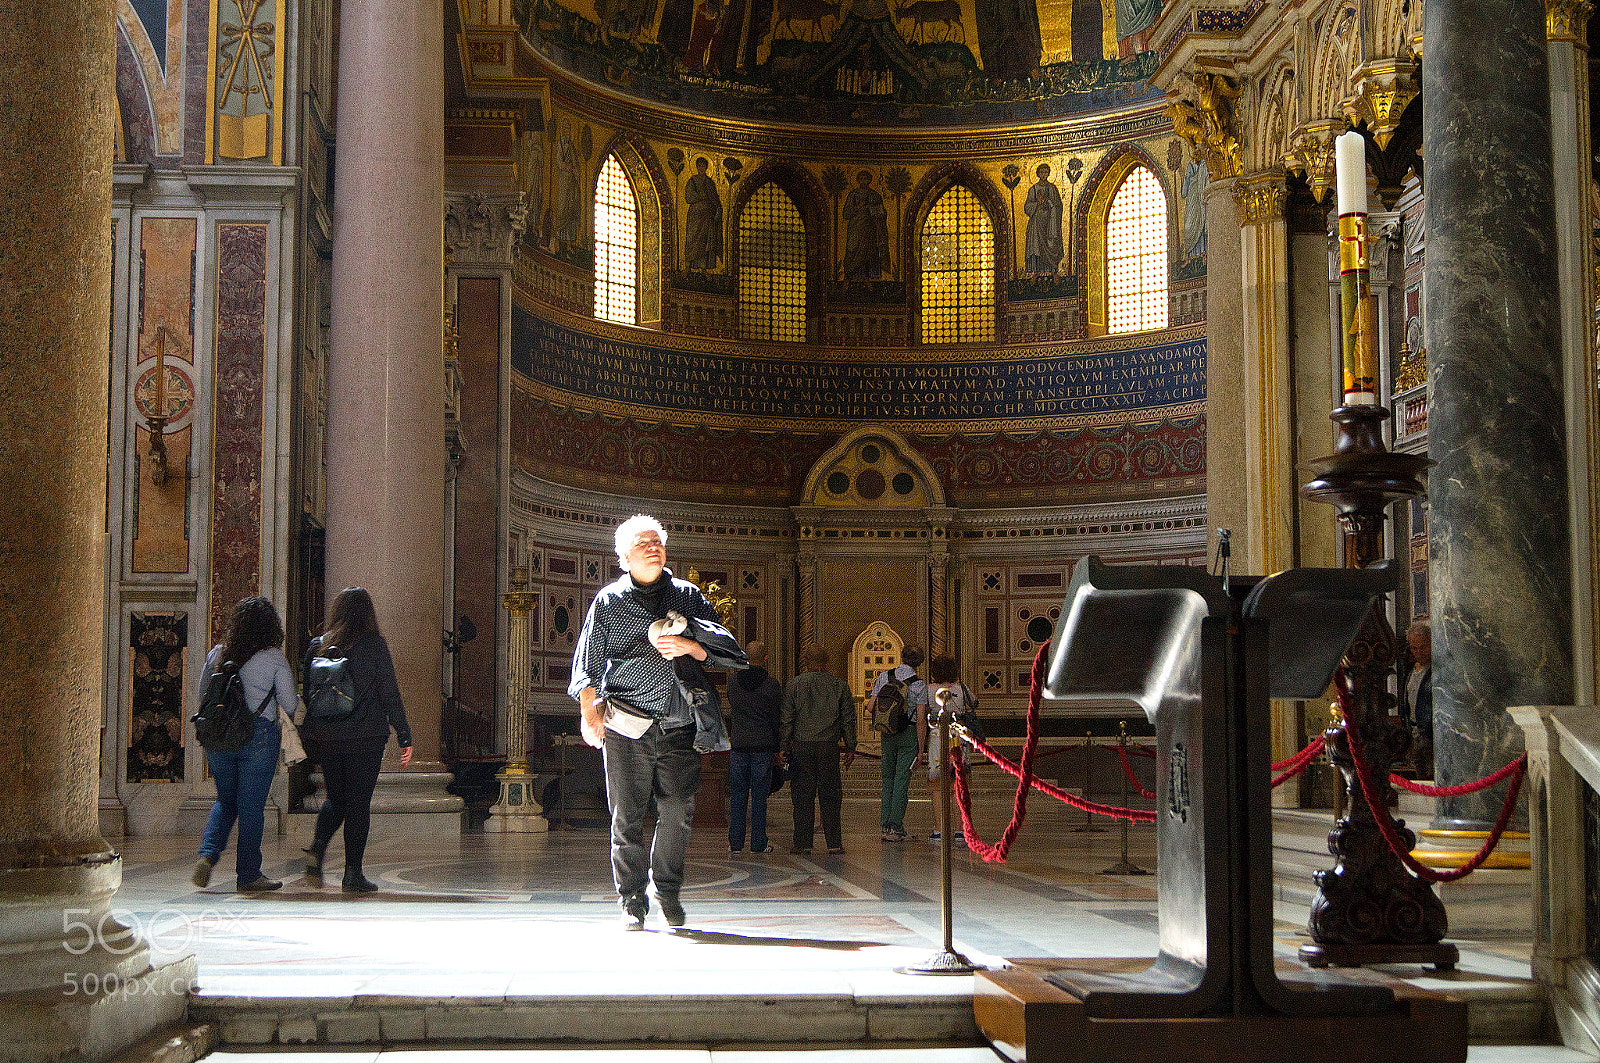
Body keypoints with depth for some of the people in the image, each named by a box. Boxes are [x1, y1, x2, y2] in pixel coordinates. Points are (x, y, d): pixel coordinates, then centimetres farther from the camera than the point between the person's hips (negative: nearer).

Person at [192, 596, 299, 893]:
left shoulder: (216, 654, 5)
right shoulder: (274, 658, -7)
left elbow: (202, 696, 11)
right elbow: (290, 703, -5)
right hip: (260, 735, -4)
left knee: (225, 800, 19)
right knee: (252, 806, 3)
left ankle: (207, 855, 0)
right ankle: (248, 875, 8)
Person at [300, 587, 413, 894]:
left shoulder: (318, 646, 5)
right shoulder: (373, 645, -5)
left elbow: (306, 694, 8)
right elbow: (390, 693, -5)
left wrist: (307, 736, 16)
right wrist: (404, 737, -1)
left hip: (325, 738, 3)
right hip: (365, 736, -3)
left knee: (335, 798, 18)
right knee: (358, 802, 3)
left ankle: (316, 849, -7)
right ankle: (353, 873, 1)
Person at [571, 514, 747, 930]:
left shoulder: (688, 595, 14)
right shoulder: (608, 602, 9)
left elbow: (725, 647, 11)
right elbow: (588, 664, 9)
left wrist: (689, 646, -7)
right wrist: (589, 711, -2)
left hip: (679, 726, 2)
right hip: (625, 725, -1)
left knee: (677, 811, -2)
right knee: (628, 815, -1)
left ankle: (667, 890, 19)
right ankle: (632, 900, 11)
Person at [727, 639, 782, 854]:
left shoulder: (733, 682, 3)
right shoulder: (771, 685, -6)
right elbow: (777, 718, -2)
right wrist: (777, 748, 5)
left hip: (738, 744, 3)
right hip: (763, 746, -3)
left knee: (737, 796, 7)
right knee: (759, 796, 2)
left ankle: (735, 842, 8)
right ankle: (758, 843, 4)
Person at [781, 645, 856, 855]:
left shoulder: (794, 685, 2)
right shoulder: (839, 685, 6)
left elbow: (786, 718, -1)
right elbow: (849, 718, 7)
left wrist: (784, 745, 3)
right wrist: (850, 748, 12)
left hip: (802, 745, -1)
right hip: (829, 744, 1)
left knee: (802, 797, 2)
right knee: (830, 797, 6)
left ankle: (802, 843, 1)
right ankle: (834, 842, 4)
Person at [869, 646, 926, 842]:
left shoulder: (884, 677, 0)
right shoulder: (919, 685, -8)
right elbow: (920, 720, -10)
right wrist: (920, 750, -6)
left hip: (887, 734, 3)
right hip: (909, 733, -3)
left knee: (888, 779, 16)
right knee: (902, 781, -1)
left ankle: (885, 824, 14)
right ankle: (895, 828, -4)